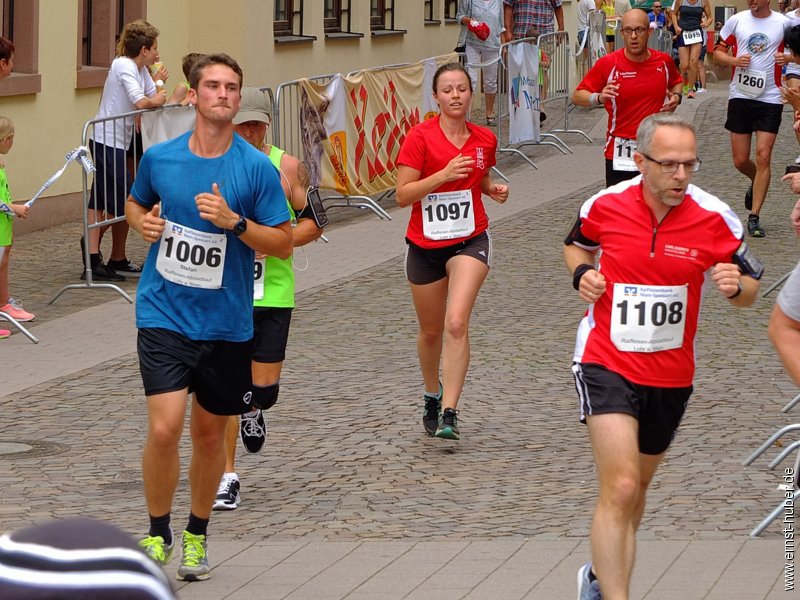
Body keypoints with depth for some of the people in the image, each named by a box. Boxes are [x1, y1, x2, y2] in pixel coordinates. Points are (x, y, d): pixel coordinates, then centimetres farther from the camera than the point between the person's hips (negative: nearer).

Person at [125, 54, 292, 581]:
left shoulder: (258, 167, -6)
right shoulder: (159, 157, 0)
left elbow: (283, 243, -5)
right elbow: (135, 203, 20)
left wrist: (234, 221, -20)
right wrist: (143, 221, -3)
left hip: (226, 322, 0)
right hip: (164, 315, 0)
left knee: (209, 433, 11)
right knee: (164, 429, -14)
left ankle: (197, 535, 31)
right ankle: (158, 534, 6)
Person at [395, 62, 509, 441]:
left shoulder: (484, 139, 2)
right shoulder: (420, 138, -11)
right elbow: (403, 195, -15)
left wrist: (494, 190, 0)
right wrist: (444, 174, -25)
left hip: (470, 242, 1)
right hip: (425, 245, -1)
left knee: (457, 324, -20)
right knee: (431, 331, 14)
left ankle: (449, 414, -21)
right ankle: (432, 396, 42)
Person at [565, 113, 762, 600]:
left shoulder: (715, 218, -11)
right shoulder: (606, 205, -10)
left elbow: (749, 290, -1)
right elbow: (577, 244, 13)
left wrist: (736, 286, -25)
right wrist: (582, 273, -8)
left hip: (671, 374, 3)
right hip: (606, 363, -3)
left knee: (636, 490, 20)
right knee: (621, 487, -19)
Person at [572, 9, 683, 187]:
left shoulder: (663, 61, 2)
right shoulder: (608, 63, -8)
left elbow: (676, 82, 24)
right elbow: (577, 95, -4)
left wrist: (676, 96, 1)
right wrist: (599, 98, -24)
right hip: (620, 152, -3)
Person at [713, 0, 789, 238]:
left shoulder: (784, 23, -2)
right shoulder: (736, 21, 2)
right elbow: (718, 51, 10)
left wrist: (787, 57, -14)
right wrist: (734, 61, -11)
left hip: (770, 99, -2)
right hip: (740, 96, 2)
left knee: (763, 157, -9)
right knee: (740, 160, 6)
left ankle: (754, 217, -3)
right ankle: (756, 183, 41)